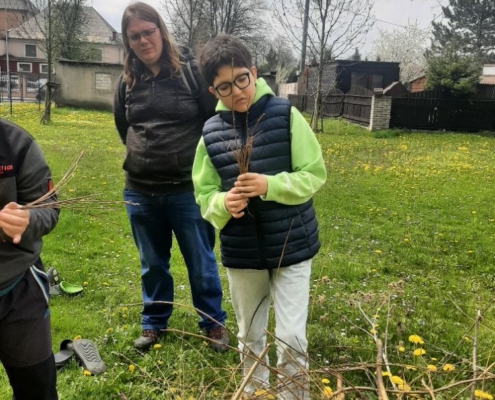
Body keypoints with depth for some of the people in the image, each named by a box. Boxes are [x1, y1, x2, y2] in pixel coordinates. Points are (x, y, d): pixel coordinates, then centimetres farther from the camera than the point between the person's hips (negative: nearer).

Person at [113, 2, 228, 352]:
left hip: (187, 189, -4)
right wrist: (143, 153, 13)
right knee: (152, 264, 18)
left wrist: (195, 157, -2)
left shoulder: (191, 70, -9)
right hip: (140, 191, 4)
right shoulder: (128, 80, 4)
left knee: (201, 263, 11)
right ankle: (154, 323, 38)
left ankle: (214, 323, 31)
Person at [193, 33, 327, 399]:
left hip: (291, 247, -3)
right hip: (241, 252, 3)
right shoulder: (212, 133, -3)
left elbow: (315, 174, -9)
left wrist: (269, 185, -24)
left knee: (292, 337, 0)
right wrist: (223, 204, -19)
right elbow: (204, 194, 3)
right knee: (249, 337, 19)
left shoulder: (285, 115, -10)